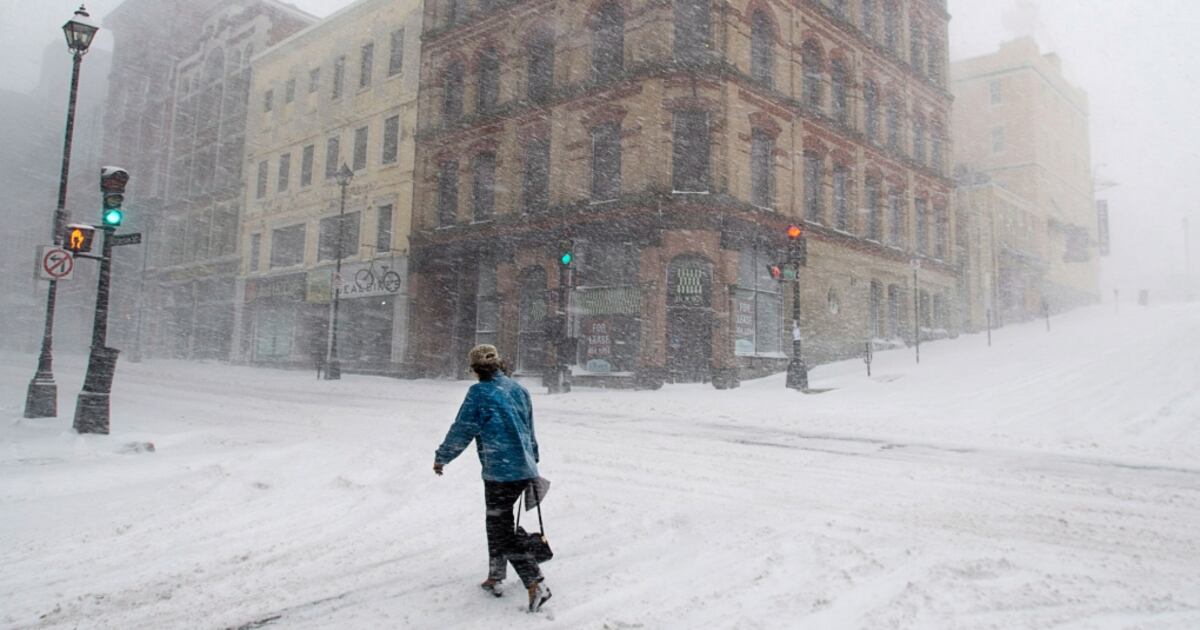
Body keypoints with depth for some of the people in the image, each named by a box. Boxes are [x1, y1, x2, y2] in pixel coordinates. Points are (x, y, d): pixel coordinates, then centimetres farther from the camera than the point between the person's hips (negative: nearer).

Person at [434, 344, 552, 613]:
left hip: (499, 471, -7)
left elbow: (462, 430, -5)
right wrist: (532, 459, 33)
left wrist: (441, 457, 9)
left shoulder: (480, 392, -9)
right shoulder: (518, 389, 11)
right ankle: (495, 577, 29)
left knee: (502, 530, 0)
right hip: (524, 470, 7)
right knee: (496, 522, 21)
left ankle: (536, 584, -9)